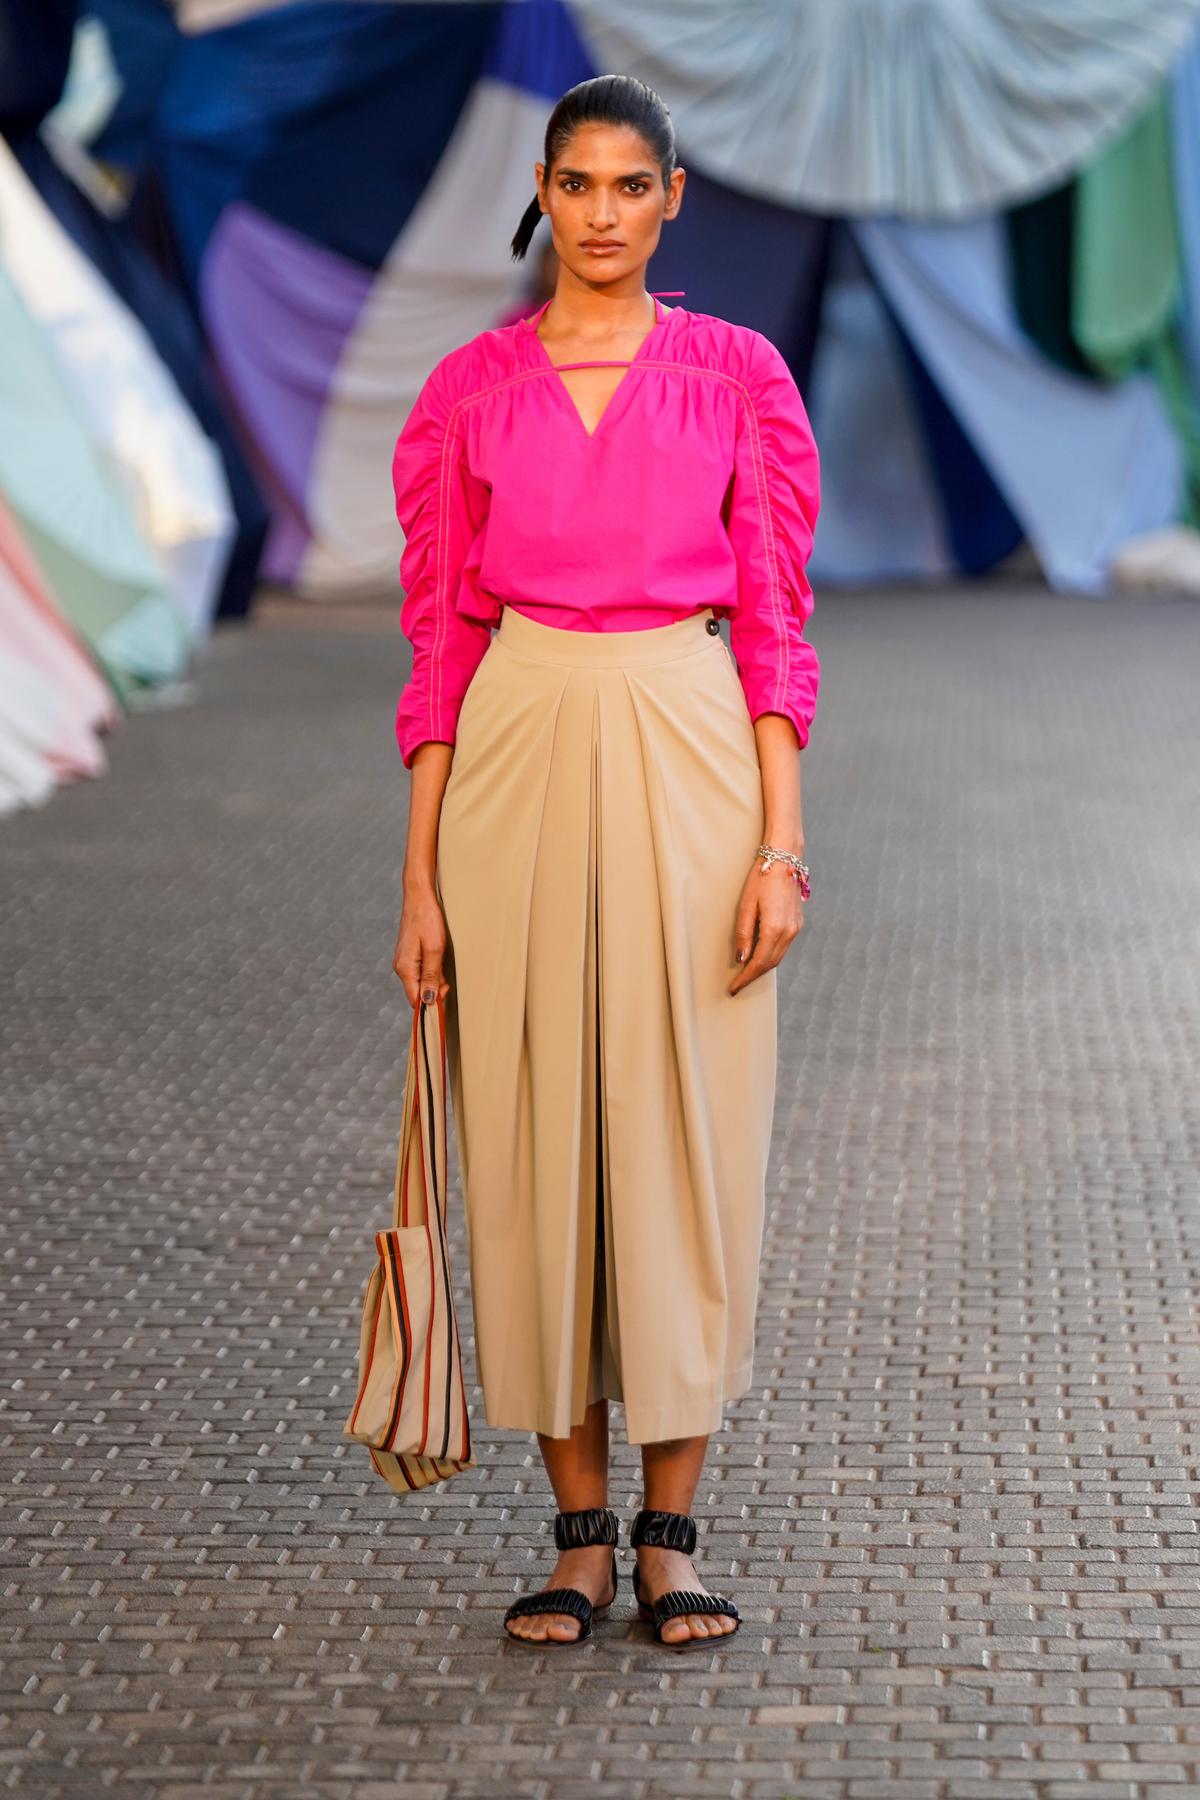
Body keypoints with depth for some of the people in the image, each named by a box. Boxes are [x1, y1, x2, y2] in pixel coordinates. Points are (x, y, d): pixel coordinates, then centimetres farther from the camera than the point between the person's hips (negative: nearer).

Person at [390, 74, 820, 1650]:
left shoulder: (740, 377, 4)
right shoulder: (469, 390, 6)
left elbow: (774, 624, 2)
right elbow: (440, 638, 5)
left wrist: (780, 839, -7)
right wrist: (422, 871, 1)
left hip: (690, 760, -1)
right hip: (519, 765, 1)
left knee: (688, 1134, 0)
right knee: (536, 1142, 3)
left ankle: (670, 1533, 11)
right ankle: (577, 1530, 14)